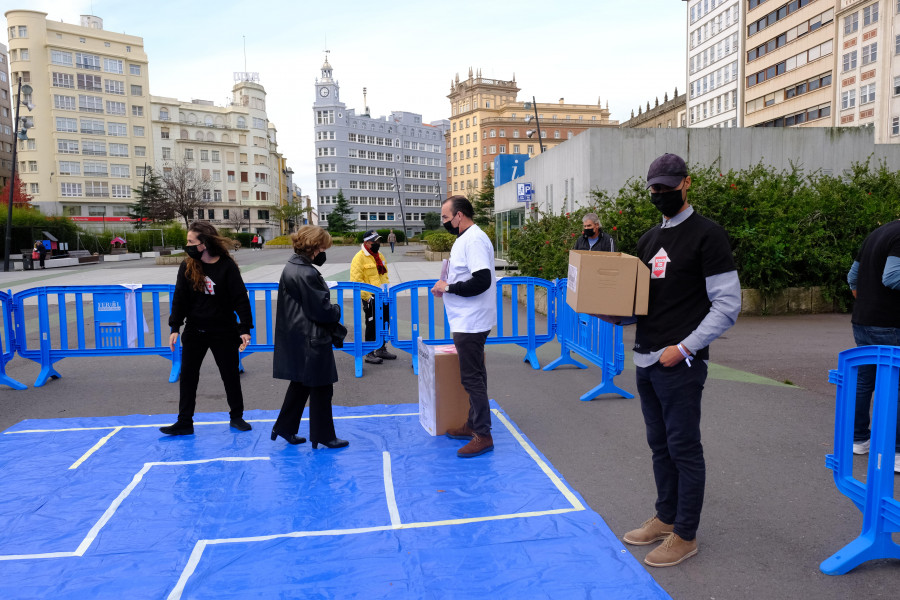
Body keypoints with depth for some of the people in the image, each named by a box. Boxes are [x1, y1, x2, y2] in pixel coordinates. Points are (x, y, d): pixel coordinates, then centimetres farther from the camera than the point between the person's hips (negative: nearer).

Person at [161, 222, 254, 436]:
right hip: (194, 331, 3)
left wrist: (245, 329, -16)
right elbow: (180, 298, 0)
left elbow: (241, 299, -11)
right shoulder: (187, 266, -2)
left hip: (224, 332, -3)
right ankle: (184, 422, 18)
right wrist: (175, 327, -7)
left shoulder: (227, 266, -11)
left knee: (231, 375, 8)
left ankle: (236, 417, 25)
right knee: (188, 376, 7)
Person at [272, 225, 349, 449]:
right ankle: (323, 436, 16)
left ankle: (285, 427, 31)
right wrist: (337, 310, 1)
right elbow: (322, 309, -20)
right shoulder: (307, 274, -22)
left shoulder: (292, 267, 10)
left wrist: (334, 324, 7)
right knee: (321, 388, 4)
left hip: (297, 339, 10)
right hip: (311, 340, -10)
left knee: (300, 384, 22)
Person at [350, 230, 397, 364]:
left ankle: (382, 349, 28)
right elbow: (356, 280, -16)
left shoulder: (380, 256, 14)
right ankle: (369, 353, 10)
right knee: (372, 325, -1)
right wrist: (368, 296, -19)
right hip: (371, 299, -8)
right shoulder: (359, 258, -12)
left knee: (385, 323, 14)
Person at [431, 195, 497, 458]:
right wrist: (447, 286, 8)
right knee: (473, 375, 18)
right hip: (467, 321, 11)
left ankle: (483, 436, 3)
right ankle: (473, 424, 31)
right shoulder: (465, 238, 14)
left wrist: (448, 287, -18)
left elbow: (482, 280, -28)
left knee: (471, 377, -5)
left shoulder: (474, 240, -19)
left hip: (471, 323, -11)